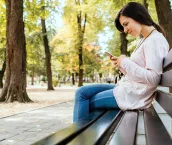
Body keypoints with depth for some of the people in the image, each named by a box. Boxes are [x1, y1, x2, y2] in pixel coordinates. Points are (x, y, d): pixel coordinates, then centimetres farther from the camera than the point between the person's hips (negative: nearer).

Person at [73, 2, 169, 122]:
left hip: (133, 95, -9)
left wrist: (126, 62, -16)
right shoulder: (144, 40, 17)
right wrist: (121, 64, 1)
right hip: (128, 88, 10)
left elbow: (153, 78, -23)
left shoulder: (155, 40, -13)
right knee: (82, 92, 4)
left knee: (84, 103, -5)